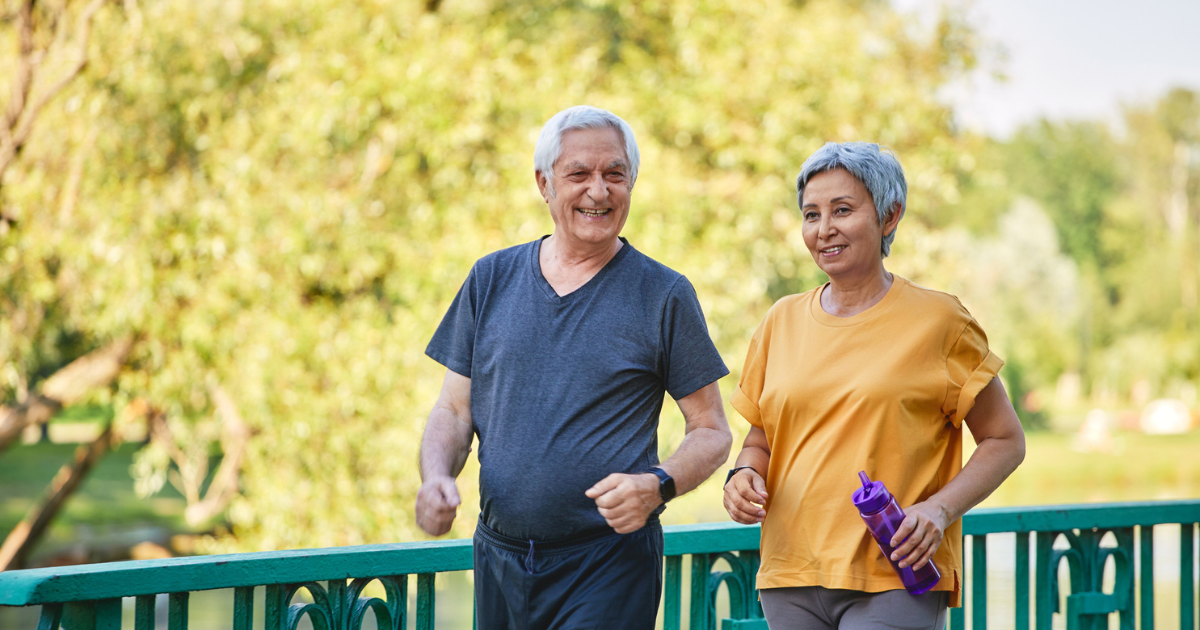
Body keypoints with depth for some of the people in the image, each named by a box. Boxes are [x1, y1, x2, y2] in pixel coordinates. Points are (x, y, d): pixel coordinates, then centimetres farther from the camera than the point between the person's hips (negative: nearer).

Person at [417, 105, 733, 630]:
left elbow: (712, 433, 1)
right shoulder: (491, 280, 8)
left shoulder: (663, 296, -2)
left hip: (609, 568, -4)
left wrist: (657, 486, -18)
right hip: (499, 560, 4)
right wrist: (435, 478, -9)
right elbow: (454, 411, 12)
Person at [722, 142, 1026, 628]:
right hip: (791, 578, 4)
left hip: (896, 584, -4)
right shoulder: (782, 322, 11)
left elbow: (1005, 441, 3)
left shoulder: (937, 320, 0)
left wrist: (939, 508, -12)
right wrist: (744, 474, -2)